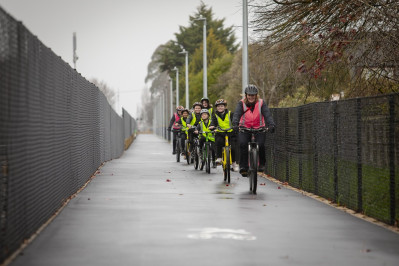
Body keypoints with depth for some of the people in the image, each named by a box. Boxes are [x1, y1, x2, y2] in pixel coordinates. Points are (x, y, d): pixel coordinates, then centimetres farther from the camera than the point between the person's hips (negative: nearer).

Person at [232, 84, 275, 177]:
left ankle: (262, 163, 4)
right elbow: (237, 114, -21)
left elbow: (267, 114, -18)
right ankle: (243, 167, -12)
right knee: (243, 144, -22)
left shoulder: (261, 103, -6)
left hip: (259, 128, 0)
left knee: (260, 145, -21)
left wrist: (271, 125, -36)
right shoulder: (241, 103, -6)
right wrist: (235, 124, -41)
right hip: (244, 127, 0)